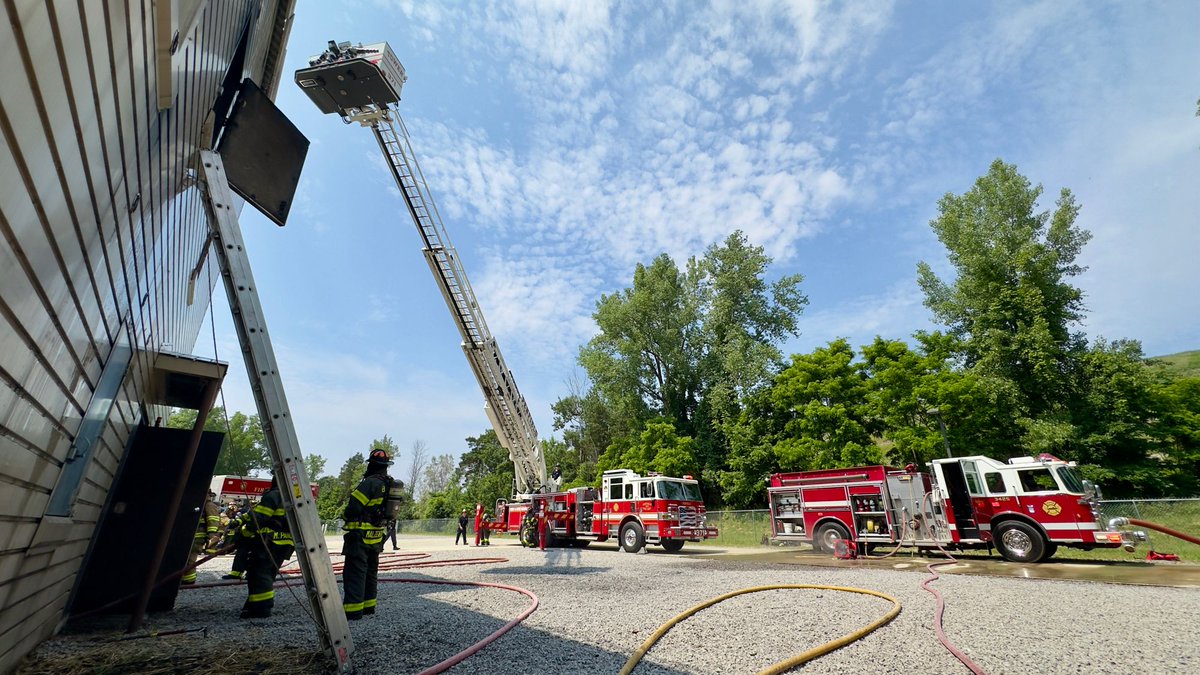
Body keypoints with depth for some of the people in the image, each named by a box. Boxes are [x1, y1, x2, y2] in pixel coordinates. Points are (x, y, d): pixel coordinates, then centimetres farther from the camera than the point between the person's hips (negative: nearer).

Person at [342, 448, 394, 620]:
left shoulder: (370, 483, -19)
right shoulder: (389, 484, 9)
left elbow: (353, 506, -20)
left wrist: (346, 516, 0)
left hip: (360, 535, -9)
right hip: (376, 536, 9)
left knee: (354, 572, -3)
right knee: (370, 571, 18)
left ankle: (353, 609, -2)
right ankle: (368, 605, 26)